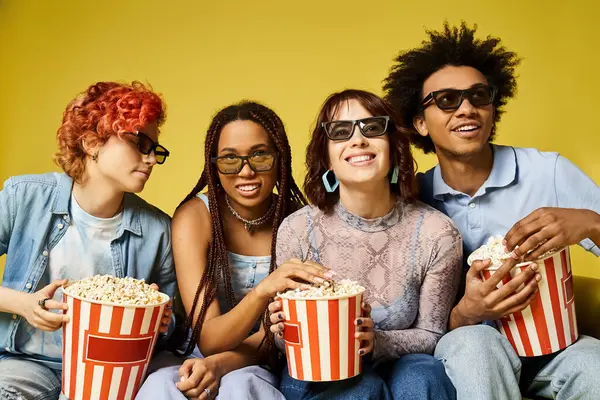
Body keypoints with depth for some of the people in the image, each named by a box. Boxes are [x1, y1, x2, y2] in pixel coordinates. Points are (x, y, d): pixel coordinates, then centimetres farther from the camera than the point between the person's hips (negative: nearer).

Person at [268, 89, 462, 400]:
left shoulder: (436, 233, -15)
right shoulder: (297, 230, -15)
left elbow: (431, 335, -3)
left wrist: (379, 341, -24)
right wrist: (286, 332, -25)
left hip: (400, 366, 1)